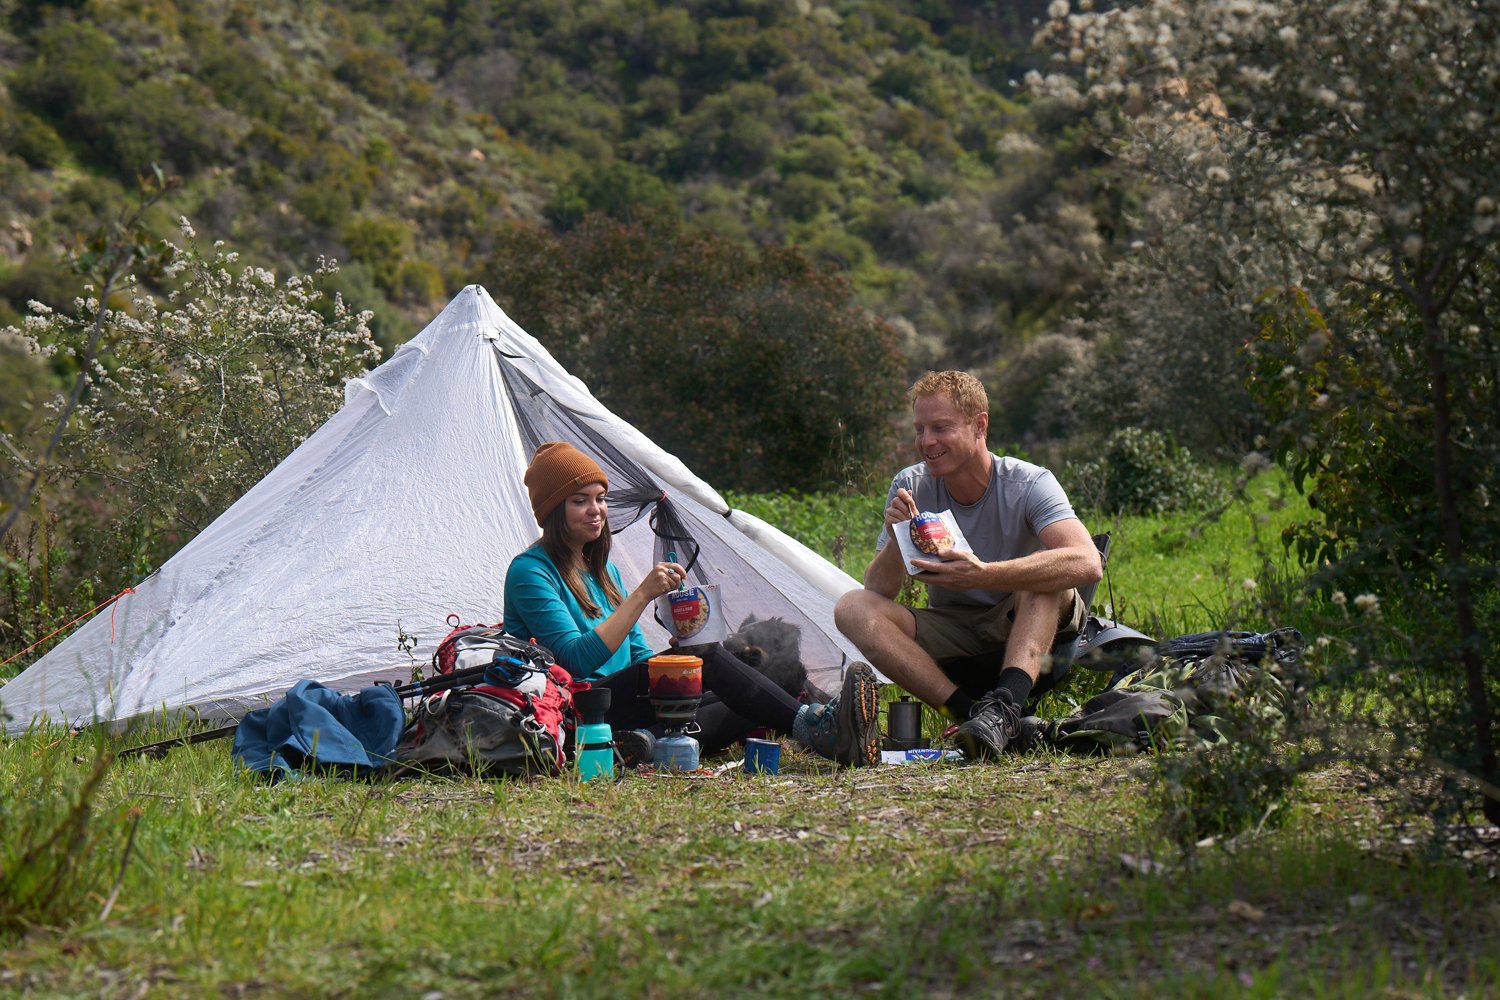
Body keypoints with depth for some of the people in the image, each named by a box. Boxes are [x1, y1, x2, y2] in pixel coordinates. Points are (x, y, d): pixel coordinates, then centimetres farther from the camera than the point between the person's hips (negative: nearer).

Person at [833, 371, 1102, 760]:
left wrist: (983, 575, -45)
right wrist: (896, 539, -30)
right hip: (953, 637, 3)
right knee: (852, 608, -21)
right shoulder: (910, 487, -7)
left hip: (1025, 629, -3)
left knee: (1045, 571, -32)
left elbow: (1087, 563, -36)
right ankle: (967, 710, -34)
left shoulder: (1029, 484, -17)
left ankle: (1005, 705, -47)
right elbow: (878, 593, -9)